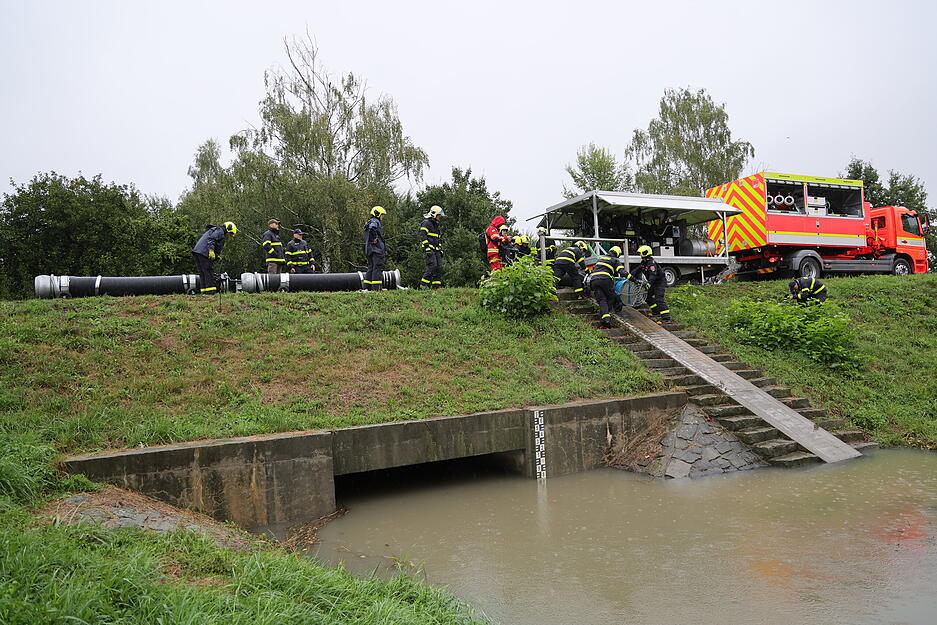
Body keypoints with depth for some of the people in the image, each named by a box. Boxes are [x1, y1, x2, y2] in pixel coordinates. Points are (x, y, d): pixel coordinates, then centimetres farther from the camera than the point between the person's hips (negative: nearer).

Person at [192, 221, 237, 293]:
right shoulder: (219, 231, 0)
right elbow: (211, 239, -18)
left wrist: (217, 256, 17)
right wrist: (211, 250, -27)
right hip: (204, 252, -10)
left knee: (202, 273, 10)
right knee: (209, 272, -10)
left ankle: (204, 291, 10)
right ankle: (211, 292, -13)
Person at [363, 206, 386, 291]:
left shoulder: (369, 223, 24)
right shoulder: (375, 221, -7)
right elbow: (372, 229, -30)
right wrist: (374, 239, -21)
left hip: (369, 250, 10)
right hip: (376, 249, -10)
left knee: (371, 268, 12)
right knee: (378, 268, -10)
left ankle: (367, 287, 12)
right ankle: (376, 287, -14)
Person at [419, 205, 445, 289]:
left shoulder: (436, 225, 24)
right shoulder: (426, 223, -5)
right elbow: (423, 236, -15)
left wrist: (440, 250, 21)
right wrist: (427, 248, -22)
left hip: (436, 250, 9)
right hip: (429, 249, -9)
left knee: (439, 267, 1)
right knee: (432, 266, -18)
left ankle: (437, 285, 3)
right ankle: (424, 284, -12)